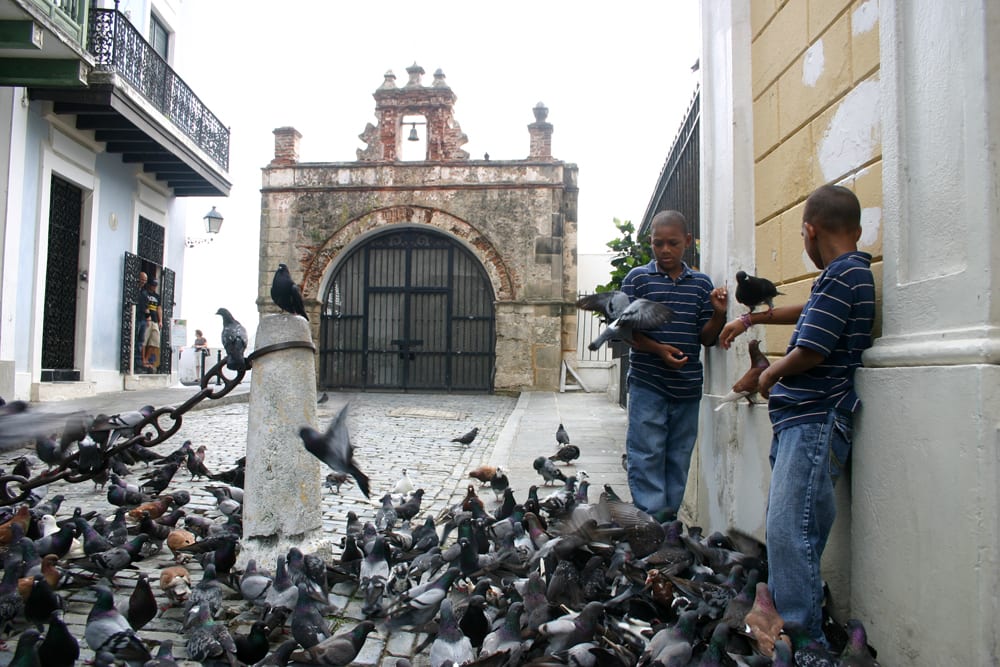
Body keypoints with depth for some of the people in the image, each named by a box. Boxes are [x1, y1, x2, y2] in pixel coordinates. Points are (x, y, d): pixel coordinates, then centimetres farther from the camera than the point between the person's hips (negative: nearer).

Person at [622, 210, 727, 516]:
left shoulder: (701, 283, 9)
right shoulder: (637, 278, 1)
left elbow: (707, 338, 8)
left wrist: (719, 313, -11)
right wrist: (658, 349, -17)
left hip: (688, 386, 3)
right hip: (647, 384, -3)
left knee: (679, 459, 10)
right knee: (647, 456, -4)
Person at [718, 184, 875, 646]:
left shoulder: (843, 273, -13)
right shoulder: (850, 271, 18)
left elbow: (811, 351, -17)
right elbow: (808, 312, 37)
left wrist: (771, 374, 2)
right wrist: (751, 318, 44)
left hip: (814, 421, -10)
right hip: (800, 418, 10)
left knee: (788, 531, -12)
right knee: (784, 526, 12)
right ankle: (792, 626, 19)